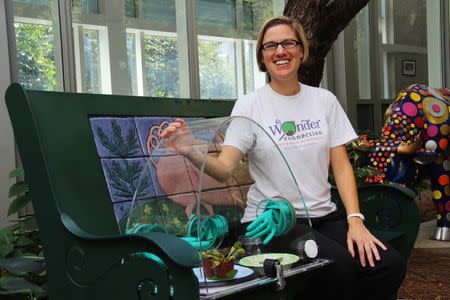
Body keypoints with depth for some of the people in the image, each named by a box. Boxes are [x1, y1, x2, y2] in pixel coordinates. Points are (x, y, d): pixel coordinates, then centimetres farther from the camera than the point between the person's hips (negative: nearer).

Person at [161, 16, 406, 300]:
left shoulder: (324, 100, 9)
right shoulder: (249, 105, -1)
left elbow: (341, 166, 6)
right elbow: (224, 169, -11)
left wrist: (355, 220, -8)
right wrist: (191, 151, -31)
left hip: (323, 216, 4)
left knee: (390, 265, -19)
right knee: (337, 265, -30)